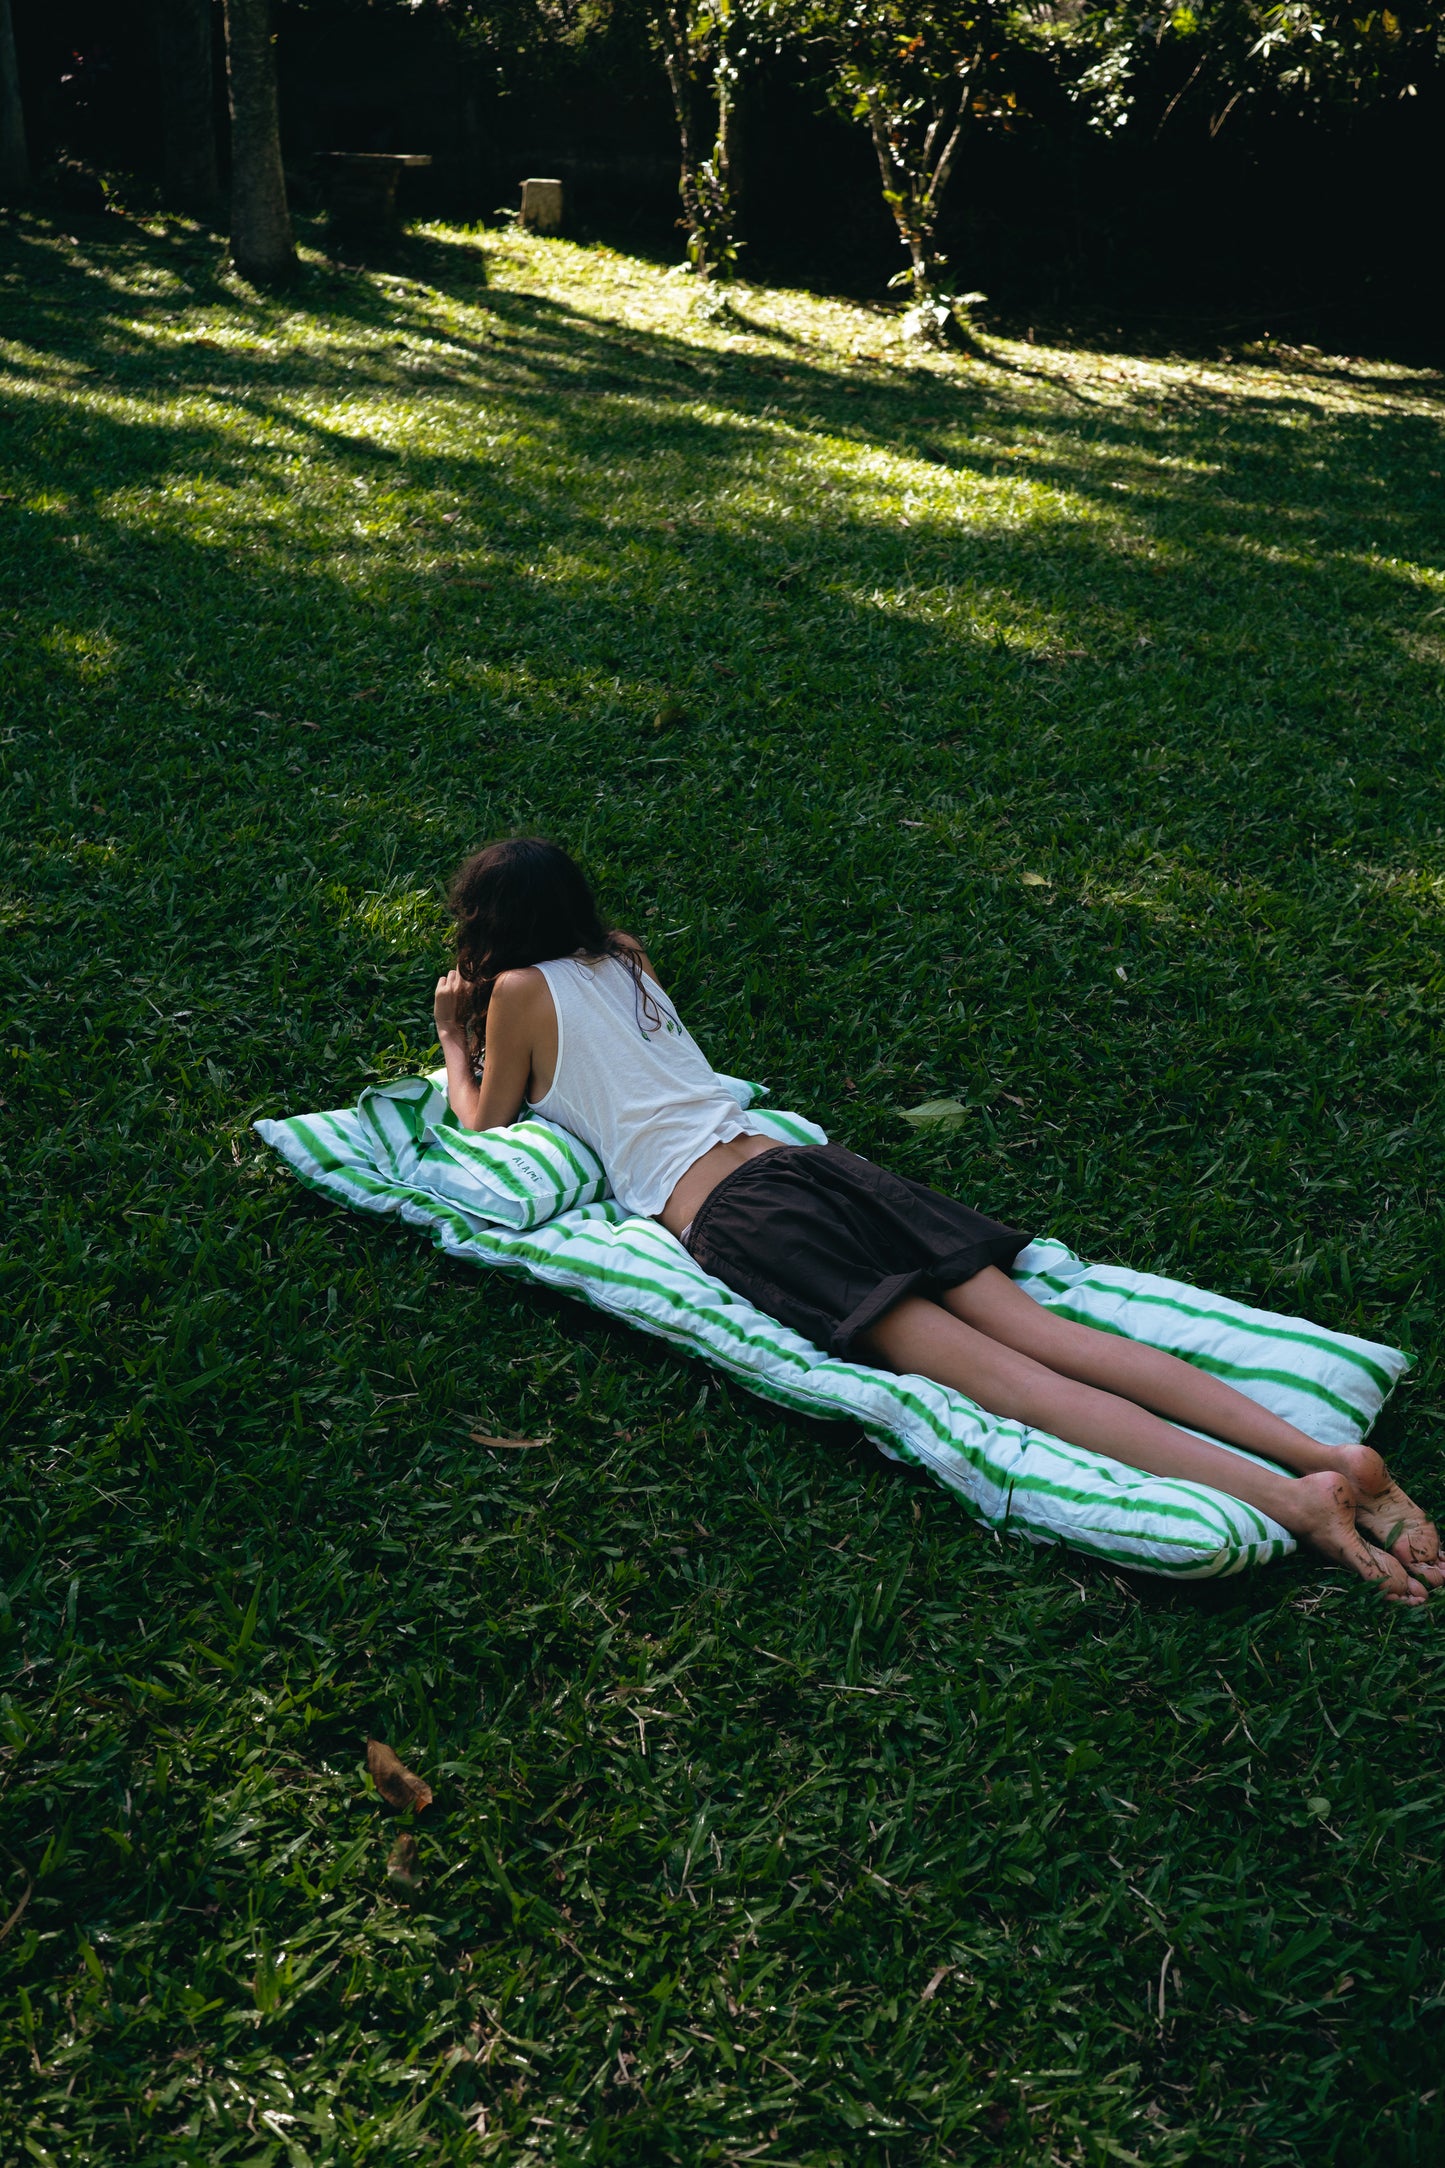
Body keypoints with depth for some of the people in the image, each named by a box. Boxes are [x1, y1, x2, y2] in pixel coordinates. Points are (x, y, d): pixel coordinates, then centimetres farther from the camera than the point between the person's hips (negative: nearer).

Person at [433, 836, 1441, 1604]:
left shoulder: (521, 991, 8)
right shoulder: (623, 956, 28)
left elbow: (486, 1119, 23)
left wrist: (453, 1037, 39)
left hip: (731, 1217, -7)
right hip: (801, 1158, 7)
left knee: (982, 1366, -20)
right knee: (1030, 1325, -8)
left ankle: (1287, 1495, -34)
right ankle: (1323, 1453, -22)